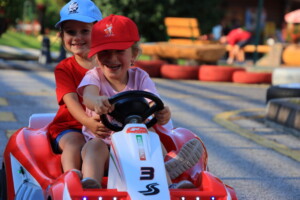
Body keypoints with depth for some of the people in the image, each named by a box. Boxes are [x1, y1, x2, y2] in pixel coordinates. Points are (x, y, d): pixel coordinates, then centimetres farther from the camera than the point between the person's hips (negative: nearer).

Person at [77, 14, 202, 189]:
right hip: (101, 141, -2)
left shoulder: (140, 78, 5)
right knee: (95, 146, -34)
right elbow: (88, 94, -27)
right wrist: (96, 101, -55)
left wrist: (162, 114, -41)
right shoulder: (94, 76, -1)